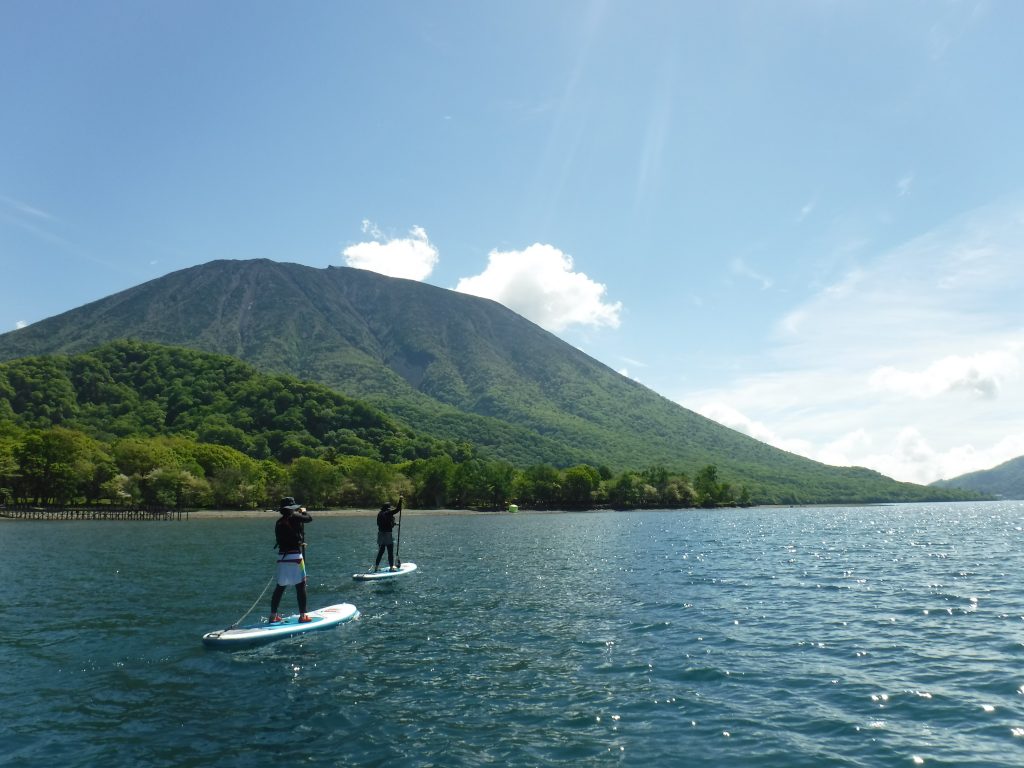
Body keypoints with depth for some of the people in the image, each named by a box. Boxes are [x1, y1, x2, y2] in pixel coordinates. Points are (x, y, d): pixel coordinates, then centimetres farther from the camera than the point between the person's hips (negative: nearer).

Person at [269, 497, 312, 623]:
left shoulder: (278, 522, 11)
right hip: (295, 557, -6)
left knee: (280, 587, 13)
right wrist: (303, 511, 22)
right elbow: (309, 518, 3)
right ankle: (302, 616, 2)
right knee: (301, 586, 1)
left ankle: (273, 616, 18)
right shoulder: (294, 517, -8)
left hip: (281, 557, 6)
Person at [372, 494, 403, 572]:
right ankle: (391, 567, 5)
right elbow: (397, 509, -14)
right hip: (387, 534, -7)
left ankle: (376, 566, 17)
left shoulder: (379, 514, 9)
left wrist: (393, 523, 24)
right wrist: (400, 501, -3)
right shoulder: (388, 513, -14)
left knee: (380, 551, 15)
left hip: (380, 534, 7)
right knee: (390, 551, 2)